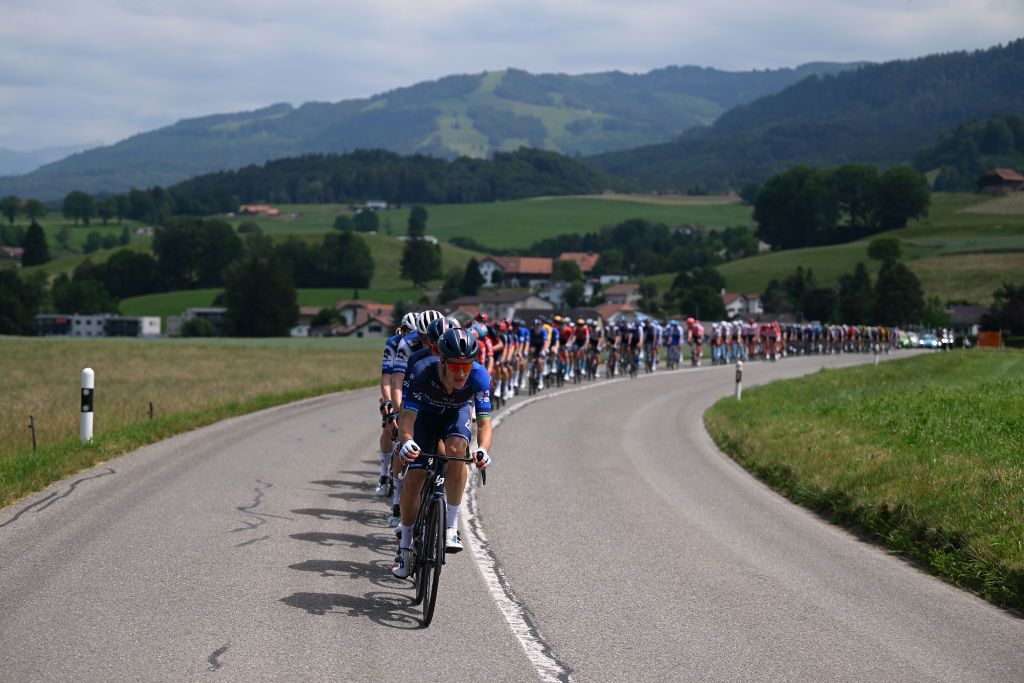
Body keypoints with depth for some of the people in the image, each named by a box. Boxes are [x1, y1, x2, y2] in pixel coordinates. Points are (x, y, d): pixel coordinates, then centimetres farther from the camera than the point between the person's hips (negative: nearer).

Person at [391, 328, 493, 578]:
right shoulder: (423, 371, -38)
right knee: (414, 478, -10)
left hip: (457, 413, 0)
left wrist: (483, 450, -54)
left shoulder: (478, 375, -34)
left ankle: (451, 526, -21)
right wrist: (406, 441, -60)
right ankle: (406, 544, 12)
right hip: (425, 415, 0)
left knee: (455, 448, -32)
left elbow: (484, 421, -34)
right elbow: (407, 416, -39)